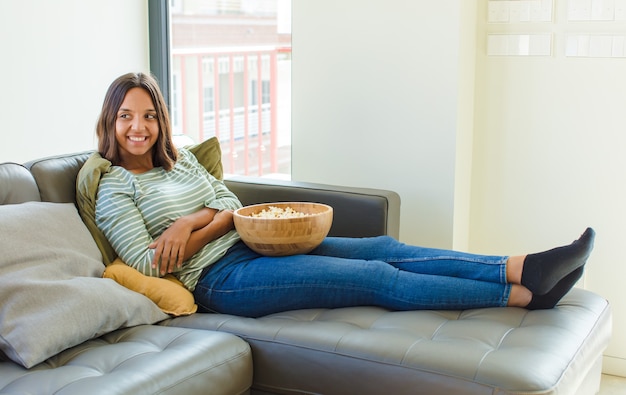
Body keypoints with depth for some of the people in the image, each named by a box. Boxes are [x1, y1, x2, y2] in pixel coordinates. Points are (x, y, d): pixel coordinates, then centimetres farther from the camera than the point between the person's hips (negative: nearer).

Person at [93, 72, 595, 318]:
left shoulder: (179, 158, 16)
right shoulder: (114, 188, -3)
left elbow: (233, 206, 12)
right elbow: (150, 266, -11)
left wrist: (196, 218, -9)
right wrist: (212, 228, -9)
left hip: (252, 246, 8)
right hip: (220, 278, -7)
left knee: (382, 248, -12)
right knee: (377, 277, -19)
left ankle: (523, 268, -20)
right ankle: (525, 294, -20)